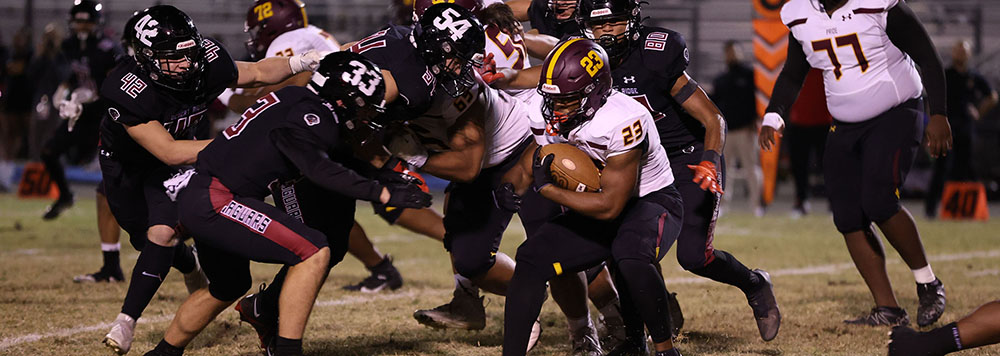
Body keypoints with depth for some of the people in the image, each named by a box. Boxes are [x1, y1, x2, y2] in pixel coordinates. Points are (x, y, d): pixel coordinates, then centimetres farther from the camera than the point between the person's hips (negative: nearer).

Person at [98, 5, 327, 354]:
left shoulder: (205, 64, -29)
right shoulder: (126, 90, -42)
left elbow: (256, 73, -8)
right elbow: (169, 152, -42)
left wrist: (306, 61, -21)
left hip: (169, 166, 2)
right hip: (123, 164, -2)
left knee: (162, 233, -18)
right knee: (147, 240, 12)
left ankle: (126, 321, -10)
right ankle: (191, 266, 45)